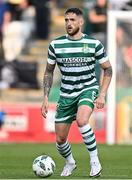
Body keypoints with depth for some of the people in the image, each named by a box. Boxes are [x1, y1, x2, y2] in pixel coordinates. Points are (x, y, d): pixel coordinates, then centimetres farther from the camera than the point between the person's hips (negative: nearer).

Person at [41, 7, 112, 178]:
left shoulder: (94, 43, -7)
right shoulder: (56, 44, -2)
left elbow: (107, 69, 2)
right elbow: (49, 71, 9)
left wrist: (102, 95, -9)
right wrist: (45, 98, 2)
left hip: (88, 89, -3)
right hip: (66, 94, 3)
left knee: (81, 121, -34)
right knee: (60, 139, 3)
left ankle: (94, 160, -18)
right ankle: (70, 162, 36)